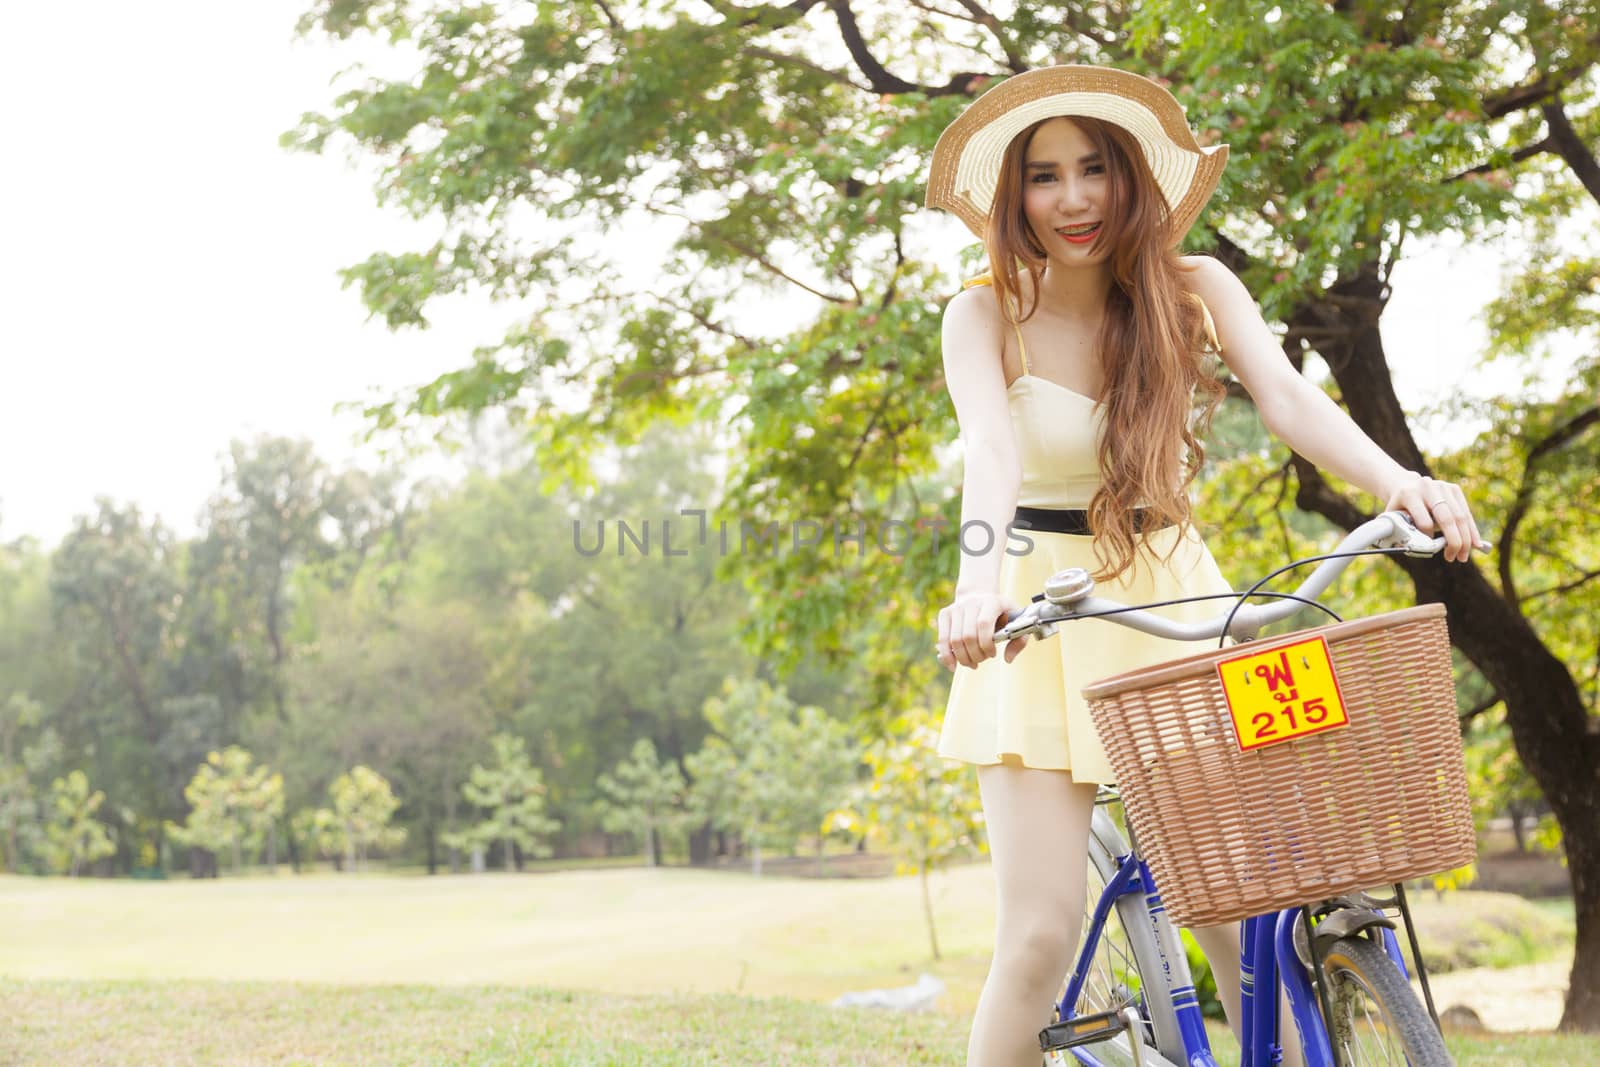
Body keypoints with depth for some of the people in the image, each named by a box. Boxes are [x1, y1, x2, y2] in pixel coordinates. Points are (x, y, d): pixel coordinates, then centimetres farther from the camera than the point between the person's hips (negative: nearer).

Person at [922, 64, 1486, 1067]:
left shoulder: (1196, 290, -2)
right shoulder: (985, 316, -8)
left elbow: (1288, 396, -18)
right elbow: (989, 447, -26)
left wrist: (1398, 480, -38)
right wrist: (979, 581, -46)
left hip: (1174, 599, 2)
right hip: (1045, 612, -2)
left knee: (1245, 917, -6)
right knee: (1041, 936, -12)